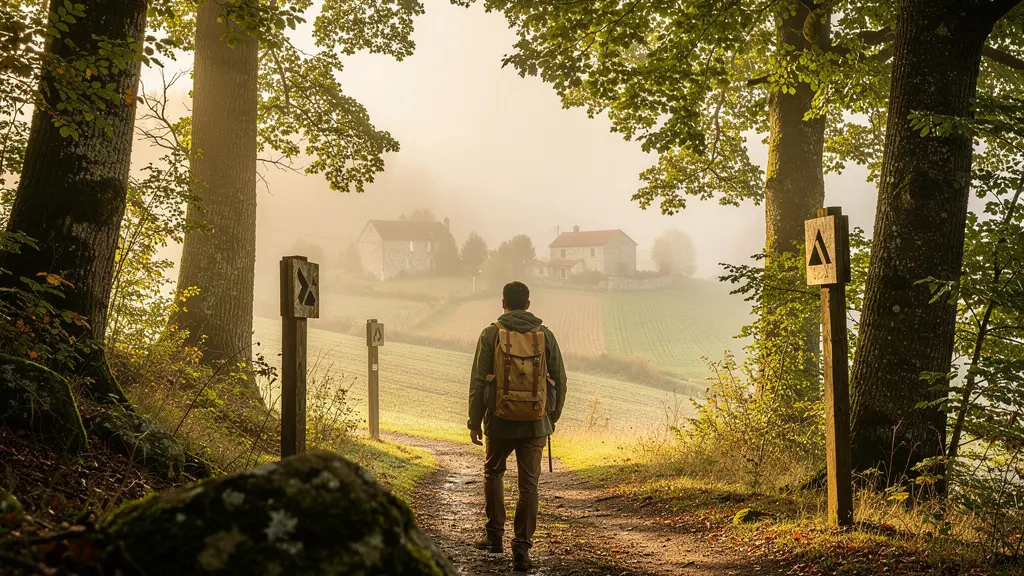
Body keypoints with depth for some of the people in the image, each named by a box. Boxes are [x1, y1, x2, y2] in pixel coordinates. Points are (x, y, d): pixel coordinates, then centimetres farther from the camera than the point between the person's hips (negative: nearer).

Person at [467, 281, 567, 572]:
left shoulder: (492, 334, -5)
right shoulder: (545, 335, 1)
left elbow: (478, 382, -5)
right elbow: (559, 381, 6)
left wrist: (475, 422, 3)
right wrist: (553, 417, 20)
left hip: (500, 421, -1)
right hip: (535, 423, 1)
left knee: (493, 474, 21)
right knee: (529, 484, 5)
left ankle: (495, 536, 25)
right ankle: (522, 549, 4)